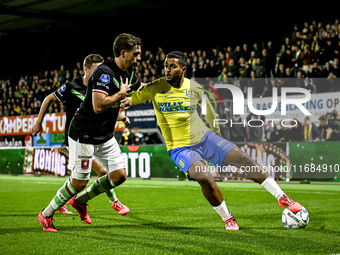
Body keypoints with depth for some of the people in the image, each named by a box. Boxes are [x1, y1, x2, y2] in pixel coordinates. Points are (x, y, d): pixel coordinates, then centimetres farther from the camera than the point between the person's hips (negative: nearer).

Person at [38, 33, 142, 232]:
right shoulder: (104, 72, -23)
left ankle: (80, 201, 22)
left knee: (120, 175, 3)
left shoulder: (128, 72, 6)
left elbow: (141, 87, 30)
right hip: (85, 135, -9)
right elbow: (98, 106, -32)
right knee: (79, 182, -5)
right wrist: (121, 93, -20)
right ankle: (46, 215, 16)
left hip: (106, 136, 9)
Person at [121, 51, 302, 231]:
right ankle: (227, 219, -5)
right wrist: (128, 101, -24)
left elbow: (207, 108, 13)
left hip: (204, 137, 3)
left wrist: (216, 132, 20)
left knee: (243, 159, -10)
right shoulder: (155, 88, -10)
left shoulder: (194, 88, -4)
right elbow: (134, 98, 1)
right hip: (179, 148, -2)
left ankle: (282, 198, 5)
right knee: (205, 179, -29)